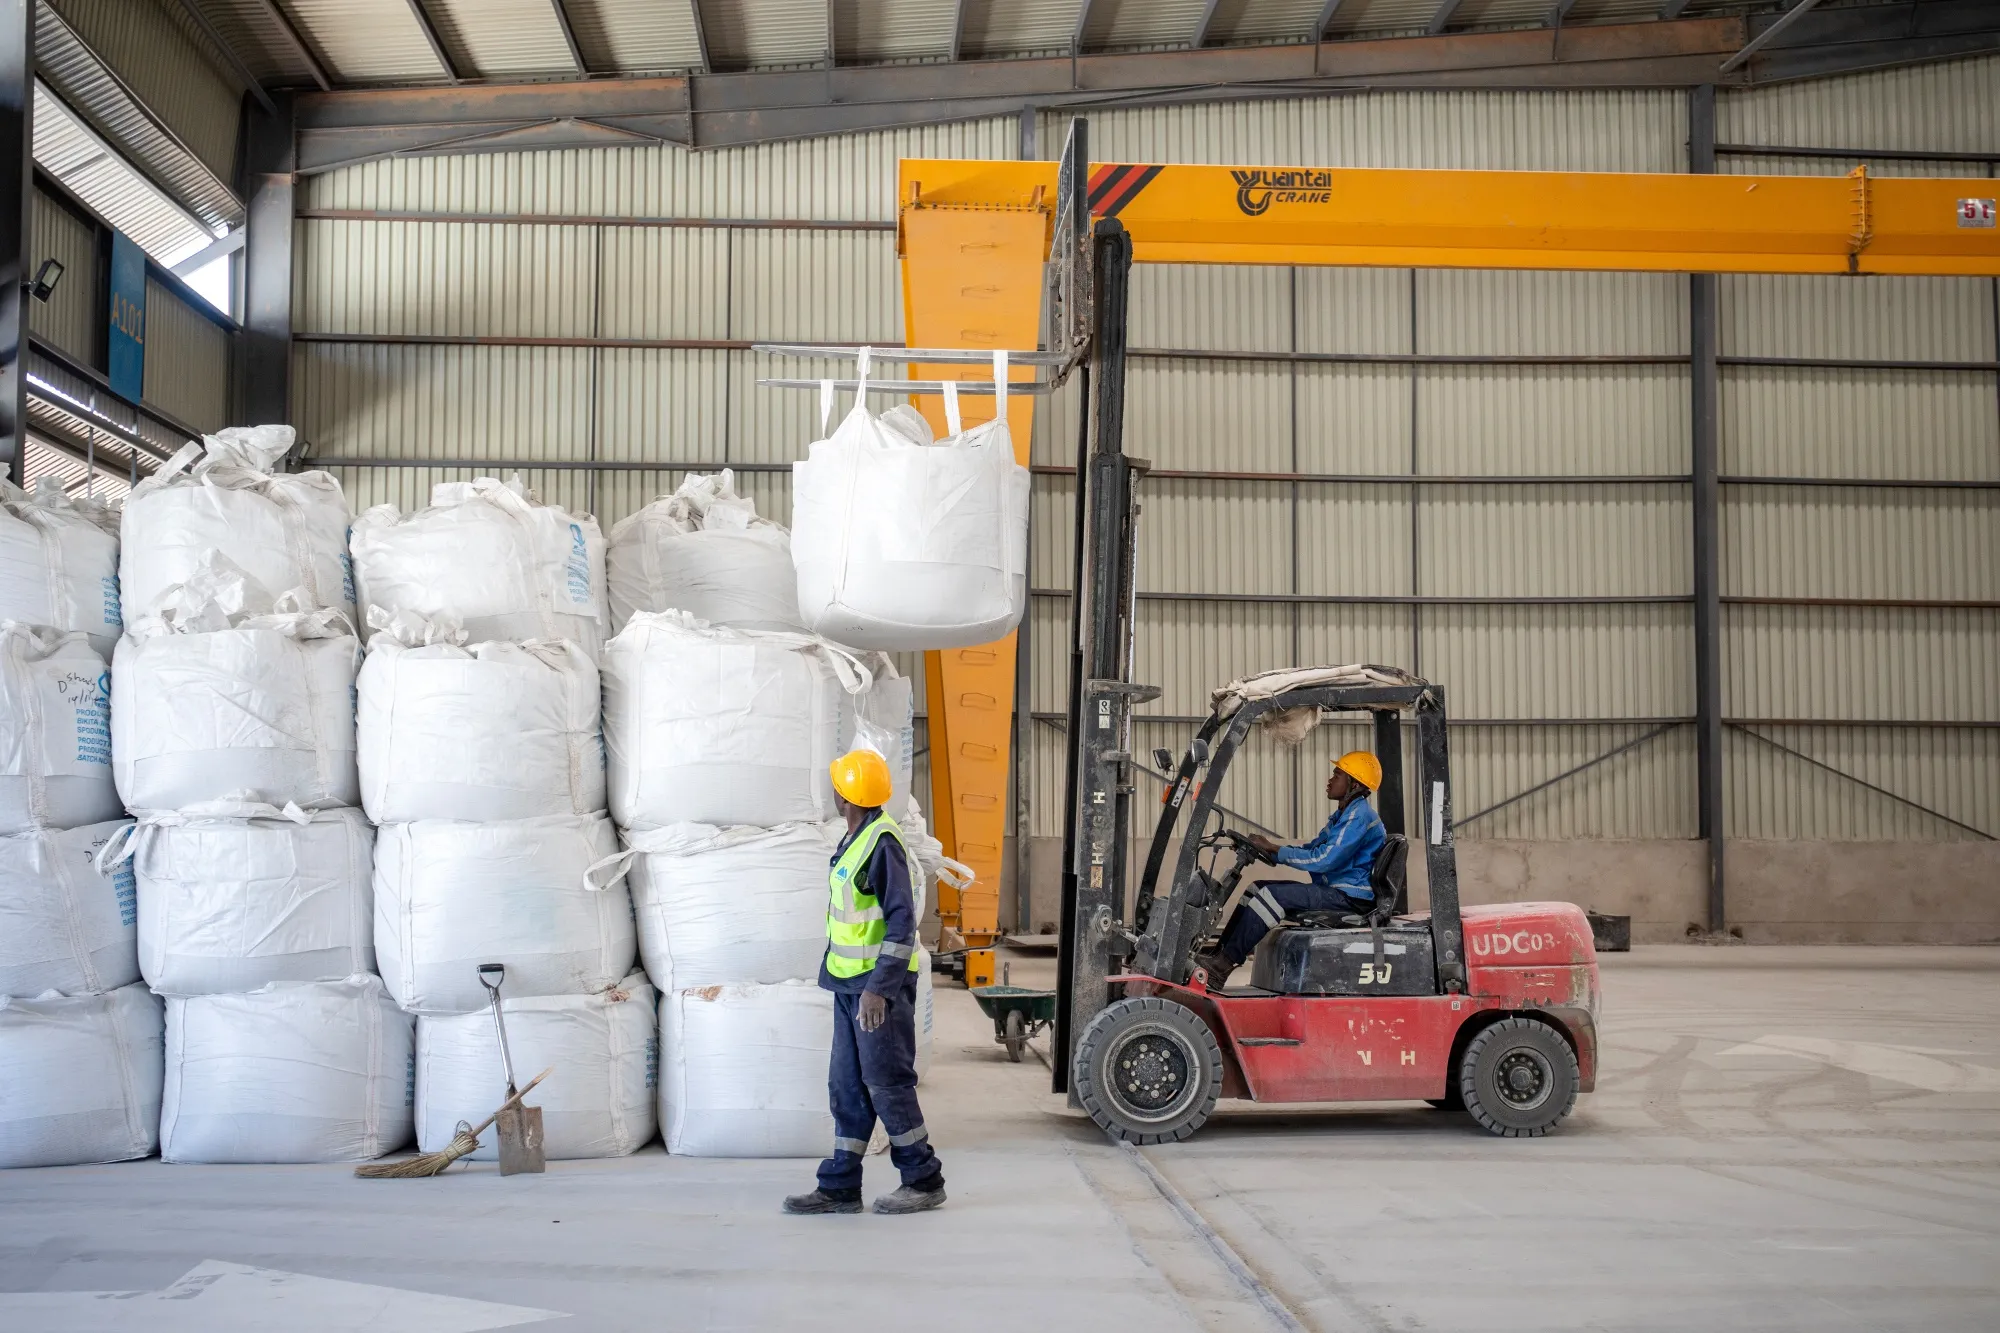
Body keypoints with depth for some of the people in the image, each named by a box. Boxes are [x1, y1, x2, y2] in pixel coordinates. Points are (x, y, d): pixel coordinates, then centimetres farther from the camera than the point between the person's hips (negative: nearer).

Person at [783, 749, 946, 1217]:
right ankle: (840, 1187, 14)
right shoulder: (855, 839, 13)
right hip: (851, 985, 9)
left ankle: (924, 1182, 9)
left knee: (888, 1084, -2)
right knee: (847, 1087, 10)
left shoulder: (882, 842, -17)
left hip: (879, 987, -9)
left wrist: (879, 988, -26)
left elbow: (902, 921, -22)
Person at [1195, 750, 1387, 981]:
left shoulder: (1360, 816, -16)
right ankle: (1218, 953, 0)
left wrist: (1273, 848, -18)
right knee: (1257, 888, 5)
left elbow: (1323, 859, -24)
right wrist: (1267, 849, 5)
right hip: (1333, 889, 11)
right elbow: (1311, 849, 19)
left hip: (1349, 896, -11)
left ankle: (1224, 964, -23)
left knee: (1272, 894, -24)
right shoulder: (1343, 815, 18)